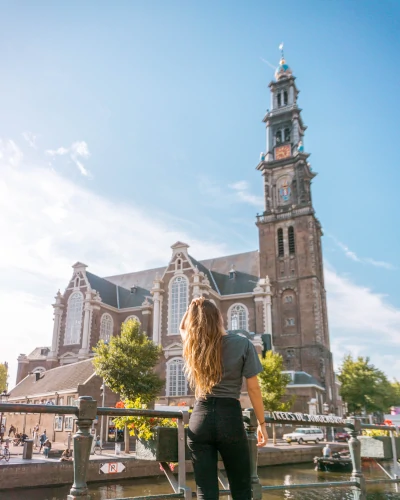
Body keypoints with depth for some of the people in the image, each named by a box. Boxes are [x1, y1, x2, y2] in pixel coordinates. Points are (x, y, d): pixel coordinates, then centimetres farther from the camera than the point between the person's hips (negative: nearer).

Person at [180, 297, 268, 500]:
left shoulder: (192, 345, 6)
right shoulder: (242, 344, -3)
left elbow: (183, 328, 30)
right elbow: (253, 388, -2)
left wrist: (194, 307, 18)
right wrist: (262, 424, 6)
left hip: (200, 418, 3)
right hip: (230, 418, -2)